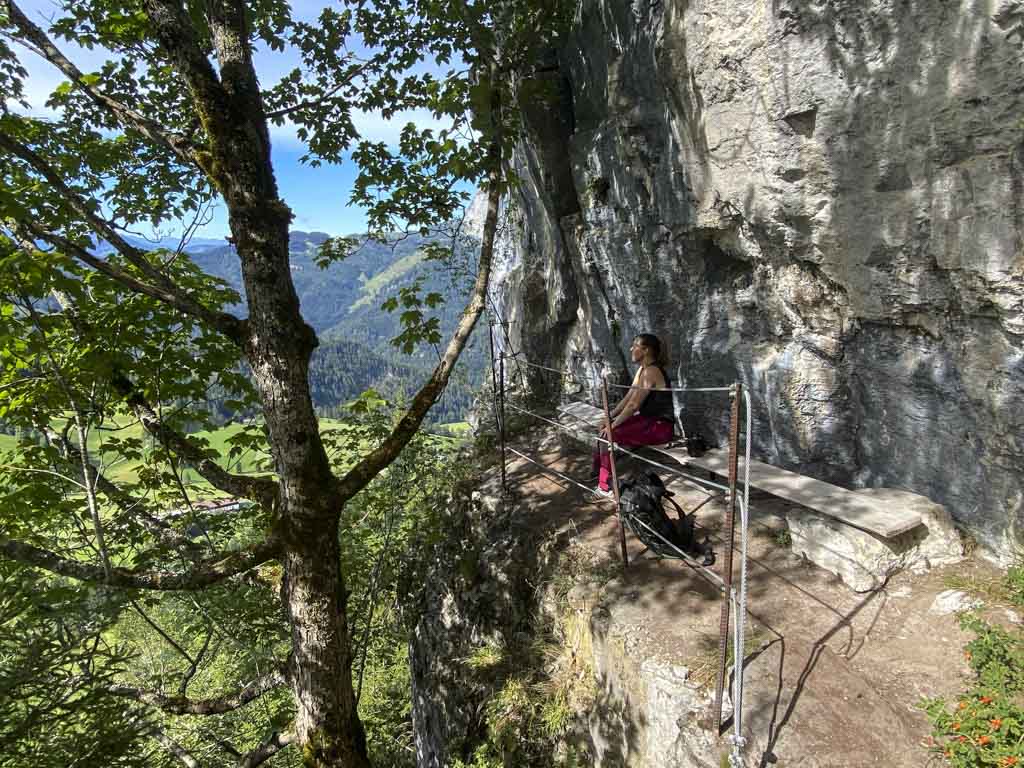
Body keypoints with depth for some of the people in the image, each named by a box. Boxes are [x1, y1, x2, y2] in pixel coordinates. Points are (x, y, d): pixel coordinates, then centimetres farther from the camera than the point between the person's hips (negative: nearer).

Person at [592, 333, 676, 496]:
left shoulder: (651, 372, -20)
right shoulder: (642, 369, 10)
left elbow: (634, 405, -22)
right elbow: (628, 397, 13)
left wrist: (613, 425, -16)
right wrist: (609, 417, 6)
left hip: (660, 426, -10)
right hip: (649, 420, 10)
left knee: (609, 435, -17)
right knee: (605, 428, 6)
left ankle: (606, 487, -7)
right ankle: (596, 473, 15)